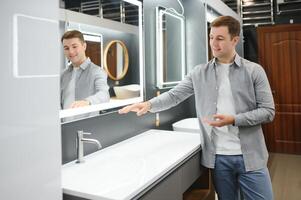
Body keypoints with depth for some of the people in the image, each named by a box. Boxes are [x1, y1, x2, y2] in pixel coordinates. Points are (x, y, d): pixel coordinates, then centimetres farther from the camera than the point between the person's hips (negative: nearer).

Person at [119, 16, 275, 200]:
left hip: (250, 157, -1)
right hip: (218, 157, 1)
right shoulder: (199, 73, 4)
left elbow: (268, 111, -3)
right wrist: (149, 104, -15)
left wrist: (233, 120, -16)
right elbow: (174, 95, 2)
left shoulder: (254, 71, -1)